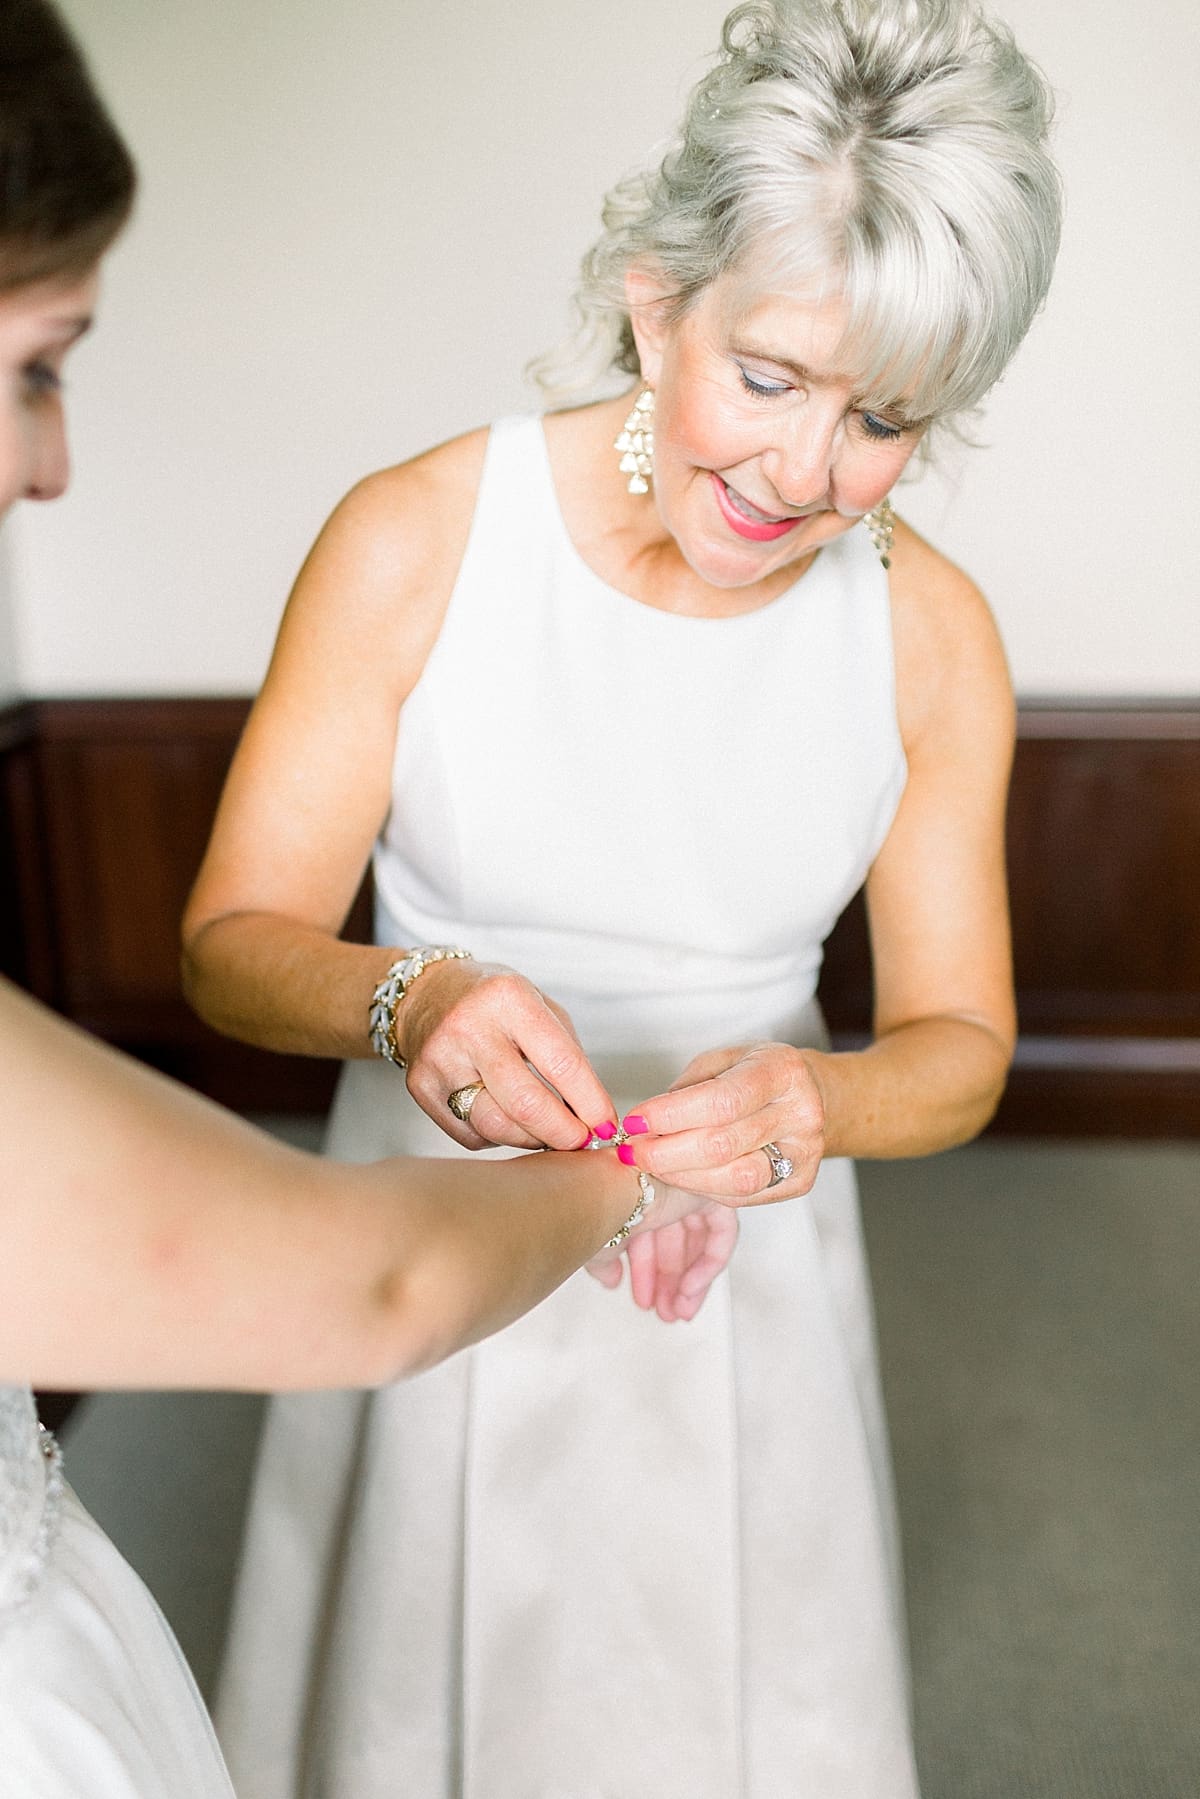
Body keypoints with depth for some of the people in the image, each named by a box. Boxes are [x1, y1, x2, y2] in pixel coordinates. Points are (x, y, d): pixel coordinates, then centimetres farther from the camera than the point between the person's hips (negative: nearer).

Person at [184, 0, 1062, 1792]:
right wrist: (409, 1003, -35)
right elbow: (233, 937, -13)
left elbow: (958, 1041, -6)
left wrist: (818, 1098, -28)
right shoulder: (412, 542, -18)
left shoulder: (930, 634, -12)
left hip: (747, 1260, 2)